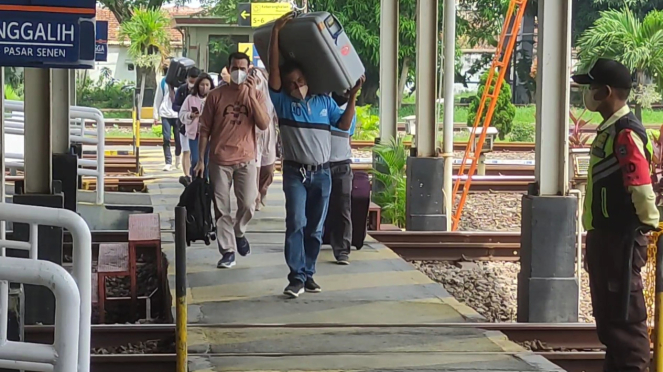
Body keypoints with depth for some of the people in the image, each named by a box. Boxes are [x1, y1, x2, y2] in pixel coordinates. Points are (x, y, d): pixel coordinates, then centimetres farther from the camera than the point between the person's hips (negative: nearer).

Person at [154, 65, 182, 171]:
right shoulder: (163, 82, 5)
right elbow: (158, 98, 9)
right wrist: (156, 115, 7)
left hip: (178, 114, -1)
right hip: (166, 114, 1)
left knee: (178, 138, 5)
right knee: (166, 139, -4)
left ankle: (177, 158, 32)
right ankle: (168, 162, 0)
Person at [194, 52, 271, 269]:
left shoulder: (255, 95, 4)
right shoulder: (216, 95, 1)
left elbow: (264, 125, -10)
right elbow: (205, 130, 4)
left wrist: (250, 95, -15)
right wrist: (200, 160, -1)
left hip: (246, 160, 0)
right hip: (219, 161, 0)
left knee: (248, 205, -5)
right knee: (222, 209, 2)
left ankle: (239, 233, 25)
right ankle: (228, 251, 11)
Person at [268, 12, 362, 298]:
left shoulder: (324, 101, 7)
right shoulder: (282, 102, -3)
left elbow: (344, 124, 7)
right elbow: (273, 70, -13)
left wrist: (352, 97, -2)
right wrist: (275, 33, -18)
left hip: (322, 173, 3)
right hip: (295, 173, -3)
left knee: (315, 228, 7)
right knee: (296, 223, -13)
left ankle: (308, 273, 15)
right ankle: (296, 277, -13)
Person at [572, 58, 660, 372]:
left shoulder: (625, 133, -18)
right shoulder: (608, 130, 14)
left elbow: (641, 186, -25)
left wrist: (649, 224, -13)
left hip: (621, 239, -10)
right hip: (603, 235, 10)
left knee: (625, 313, -4)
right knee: (606, 311, 16)